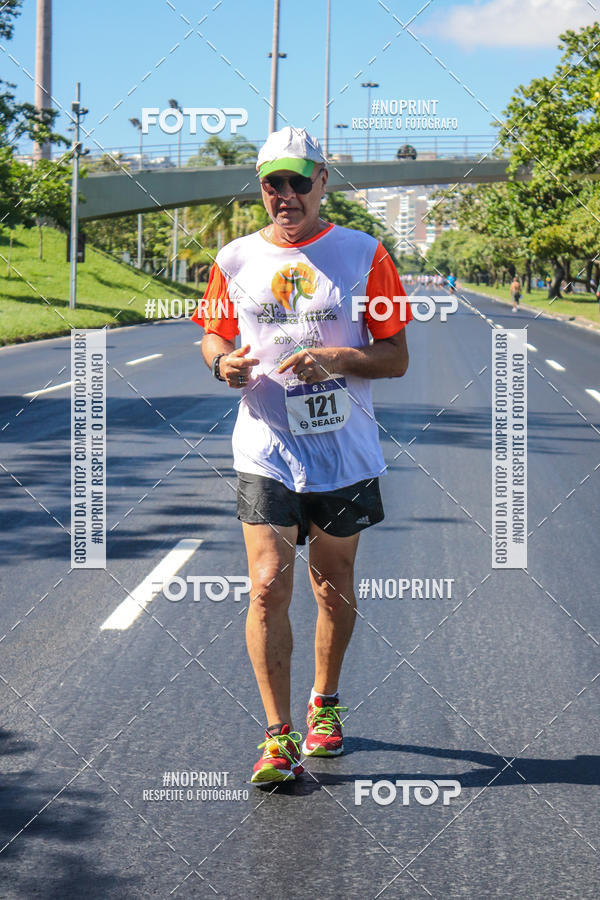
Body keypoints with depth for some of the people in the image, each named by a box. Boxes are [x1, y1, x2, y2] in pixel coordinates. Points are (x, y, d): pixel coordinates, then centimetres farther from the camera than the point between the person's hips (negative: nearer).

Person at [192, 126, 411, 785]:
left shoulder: (364, 256, -2)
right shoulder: (235, 259, 4)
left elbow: (395, 357, -2)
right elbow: (214, 335, 17)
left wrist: (334, 359, -20)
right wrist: (223, 363, -7)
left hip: (346, 456, 0)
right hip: (266, 453, 0)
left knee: (333, 587, 13)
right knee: (269, 588, -11)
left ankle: (324, 704, 35)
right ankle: (278, 735, -5)